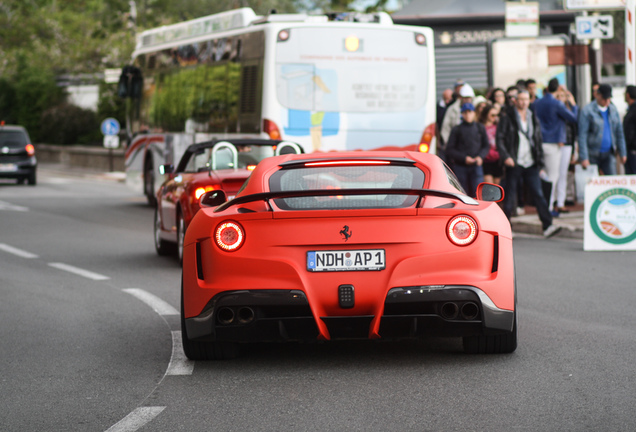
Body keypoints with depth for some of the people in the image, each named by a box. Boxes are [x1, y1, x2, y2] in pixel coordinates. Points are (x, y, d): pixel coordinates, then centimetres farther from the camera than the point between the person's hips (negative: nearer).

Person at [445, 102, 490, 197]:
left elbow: (486, 146, 14)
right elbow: (449, 150, 1)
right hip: (460, 167, -1)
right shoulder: (456, 130, 2)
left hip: (476, 165, 1)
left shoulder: (480, 128, 9)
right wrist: (464, 158, -11)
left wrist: (480, 156, -6)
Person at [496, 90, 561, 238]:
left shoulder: (533, 118, 14)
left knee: (538, 194, -6)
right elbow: (500, 139, -5)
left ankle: (547, 226, -11)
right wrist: (506, 157, -17)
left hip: (530, 164, 3)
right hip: (514, 164, -3)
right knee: (510, 197, 1)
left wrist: (540, 161, 12)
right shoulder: (507, 118, -1)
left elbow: (539, 140, 18)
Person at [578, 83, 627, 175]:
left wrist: (623, 153, 12)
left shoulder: (613, 110, 10)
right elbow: (582, 136, -10)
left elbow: (619, 132, 16)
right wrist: (584, 158, -16)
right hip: (592, 155, -4)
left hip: (608, 154, 4)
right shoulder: (587, 111, -7)